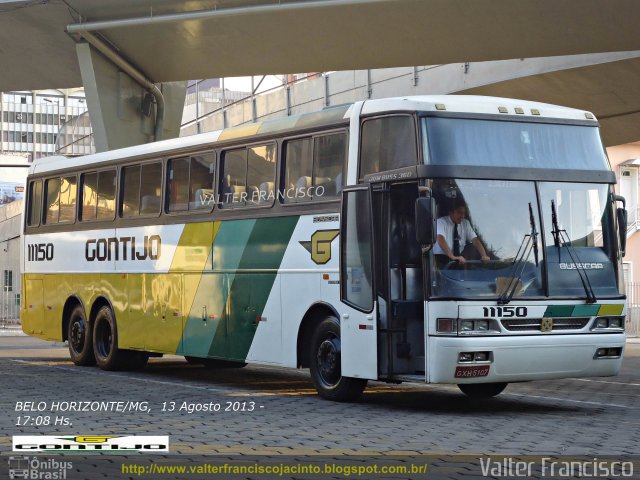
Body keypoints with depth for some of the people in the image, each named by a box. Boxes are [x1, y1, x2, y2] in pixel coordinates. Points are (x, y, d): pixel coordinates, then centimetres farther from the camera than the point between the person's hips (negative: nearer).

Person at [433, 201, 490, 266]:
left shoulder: (466, 223, 6)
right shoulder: (441, 222, -11)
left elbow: (475, 240, -3)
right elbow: (440, 239, -27)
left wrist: (484, 256, -21)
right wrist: (452, 257, -40)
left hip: (458, 259, 5)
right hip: (441, 259, -5)